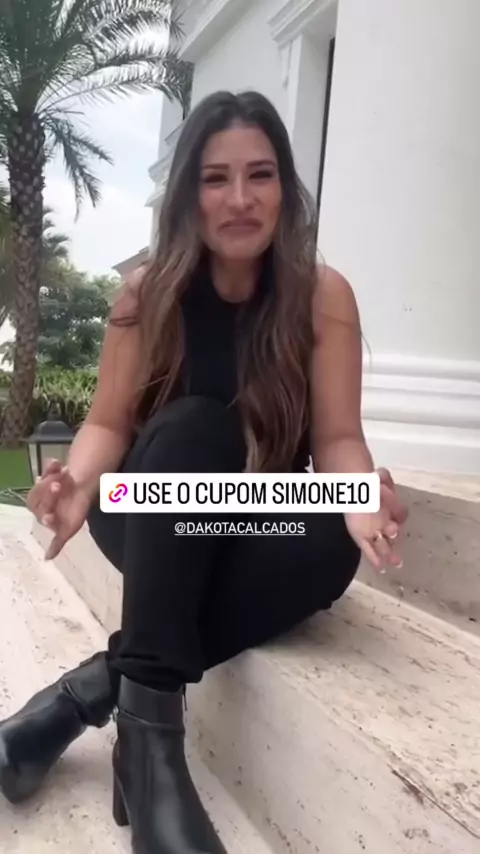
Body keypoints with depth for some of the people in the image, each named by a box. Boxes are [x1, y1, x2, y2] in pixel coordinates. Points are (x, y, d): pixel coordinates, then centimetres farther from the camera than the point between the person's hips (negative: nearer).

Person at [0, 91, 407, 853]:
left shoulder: (324, 296, -8)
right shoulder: (148, 293, -6)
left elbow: (337, 436, -12)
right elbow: (109, 423, -7)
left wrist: (362, 500, -35)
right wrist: (80, 482, -30)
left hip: (259, 529, 1)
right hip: (159, 522, 0)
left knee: (332, 548, -32)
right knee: (193, 427, -32)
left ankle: (87, 691, -26)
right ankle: (149, 729, -36)